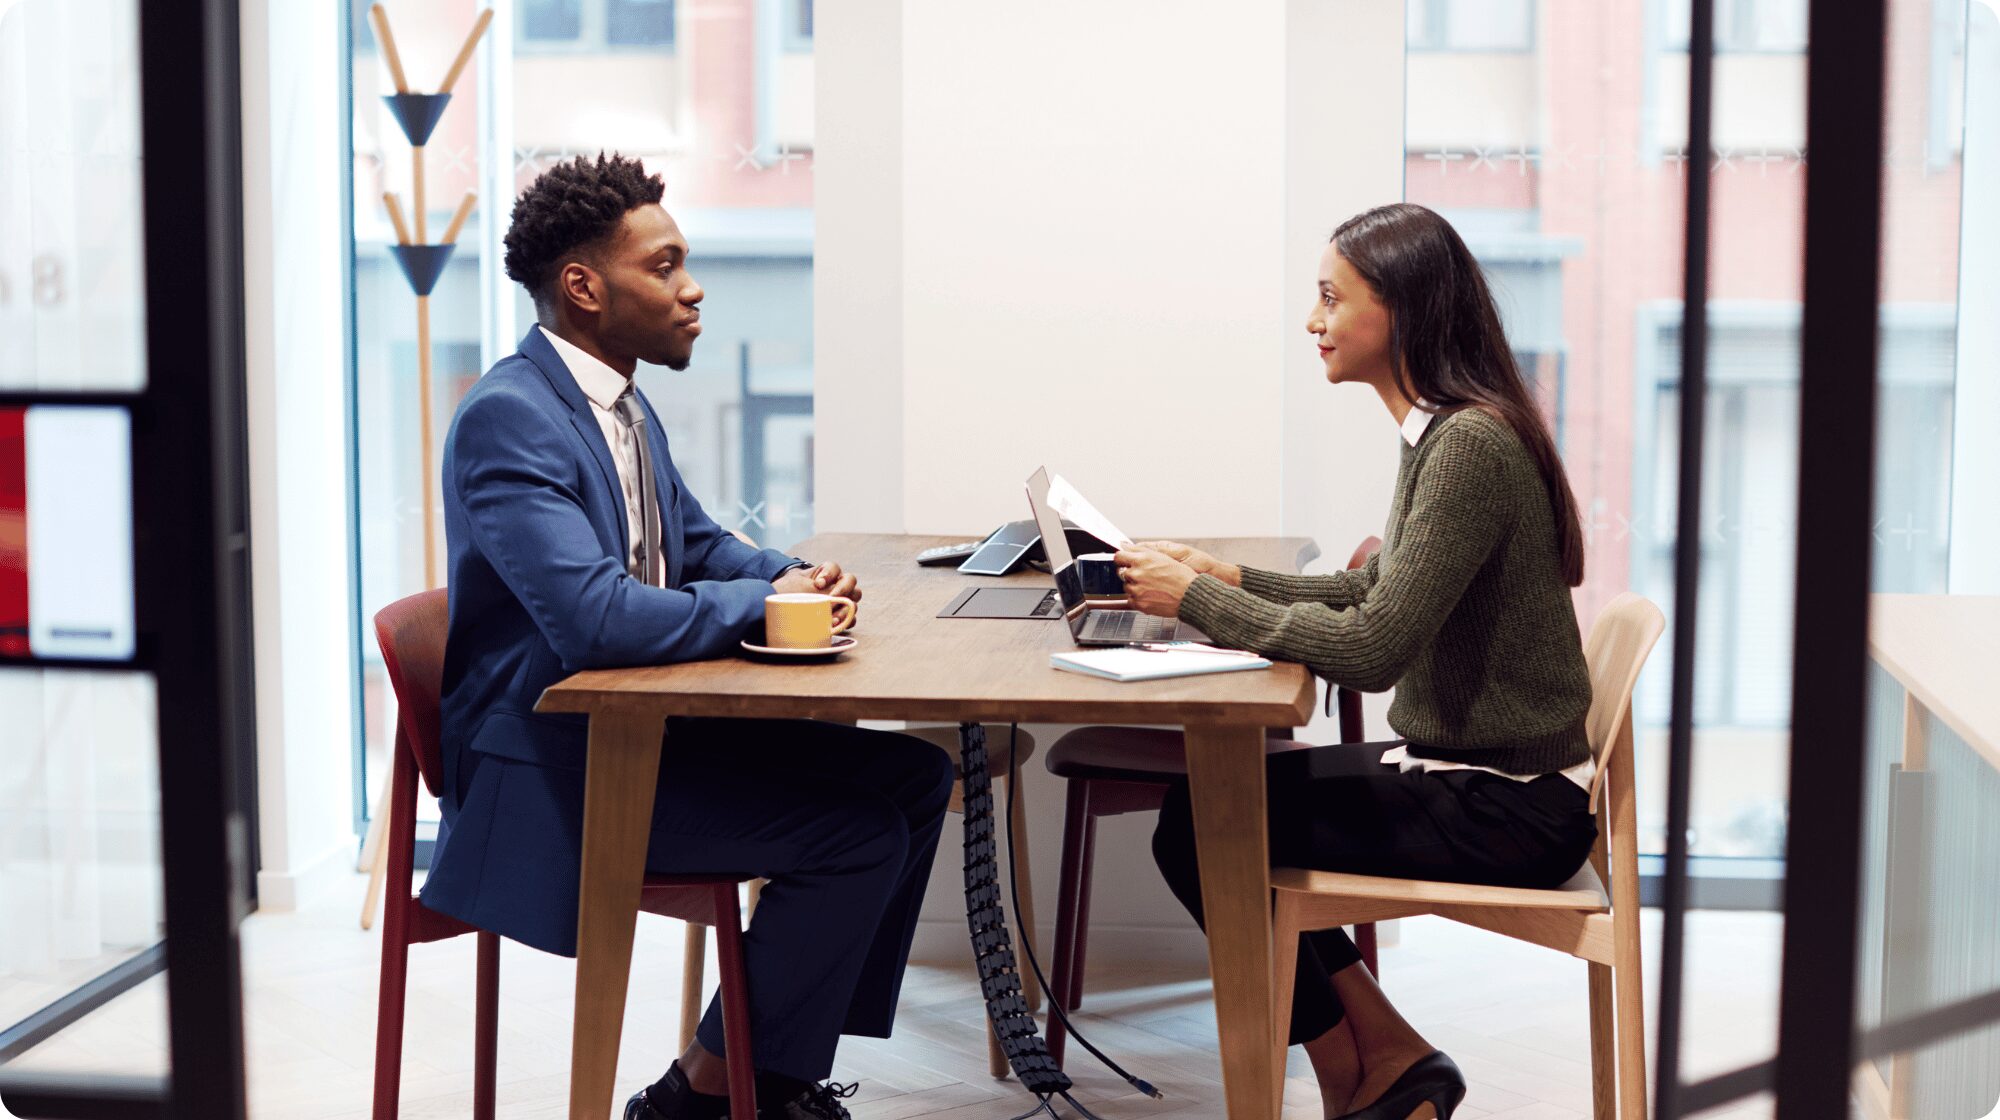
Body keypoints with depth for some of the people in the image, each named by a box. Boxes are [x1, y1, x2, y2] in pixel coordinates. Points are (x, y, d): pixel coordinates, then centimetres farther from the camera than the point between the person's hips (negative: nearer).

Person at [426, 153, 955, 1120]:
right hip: (549, 768, -10)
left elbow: (696, 542, 22)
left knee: (912, 774, 7)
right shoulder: (507, 417, -20)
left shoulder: (620, 401, 11)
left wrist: (797, 576, 0)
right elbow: (595, 619, -31)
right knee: (857, 833, -19)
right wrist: (763, 602, -18)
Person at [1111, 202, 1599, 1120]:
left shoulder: (1470, 446, -22)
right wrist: (1231, 579, 5)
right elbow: (1373, 592, 17)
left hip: (1505, 808, -10)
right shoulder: (1441, 432, 9)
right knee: (1209, 794, 8)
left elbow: (1372, 648, -26)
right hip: (1459, 767, 10)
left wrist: (1198, 599, -18)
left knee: (1199, 829, -9)